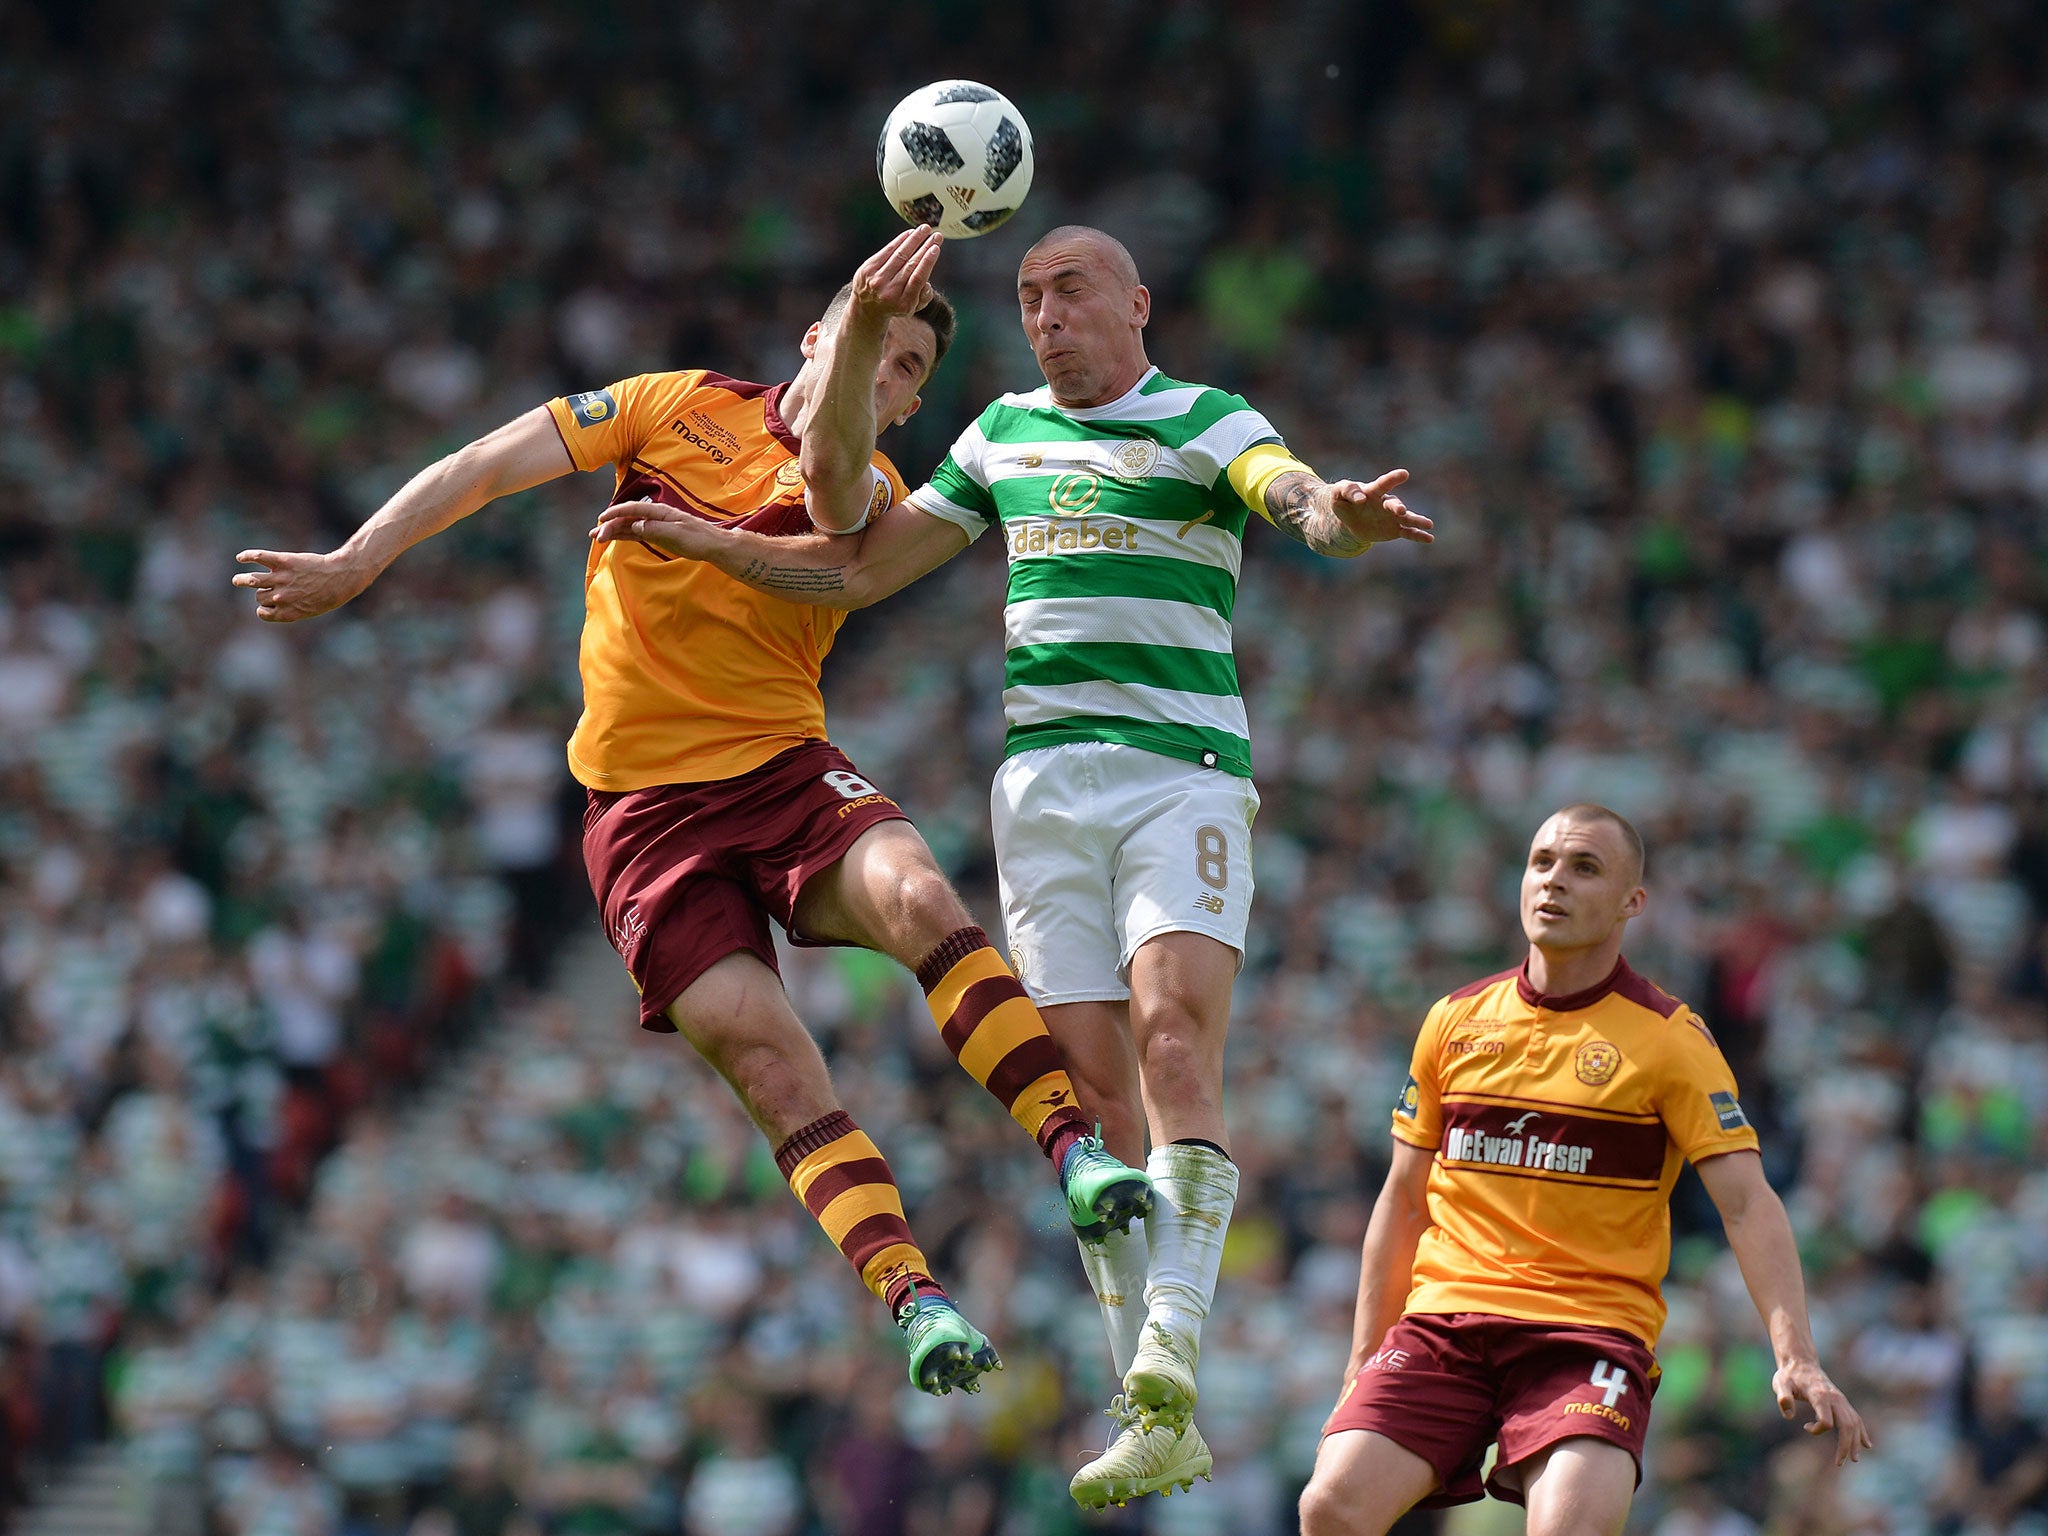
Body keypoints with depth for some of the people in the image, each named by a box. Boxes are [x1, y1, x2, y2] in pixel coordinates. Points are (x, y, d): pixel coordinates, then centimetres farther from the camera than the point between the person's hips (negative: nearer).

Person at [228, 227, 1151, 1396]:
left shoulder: (877, 491, 8)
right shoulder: (684, 406, 9)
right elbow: (492, 466, 9)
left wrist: (875, 319, -30)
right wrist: (354, 564, 1)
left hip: (786, 766, 1)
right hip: (648, 804, -1)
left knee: (918, 898, -31)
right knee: (762, 1051, -18)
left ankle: (1073, 1148, -34)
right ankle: (913, 1298, -22)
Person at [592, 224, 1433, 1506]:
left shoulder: (1209, 425, -1)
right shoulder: (1004, 435, 16)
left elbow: (1298, 495, -22)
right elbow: (861, 566, 23)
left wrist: (1343, 514, -46)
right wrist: (711, 542, 14)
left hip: (1184, 772, -5)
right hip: (1043, 784, 5)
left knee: (1175, 1048, -22)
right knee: (1092, 1090, -2)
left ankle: (1170, 1365, -32)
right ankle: (1158, 1423, 0)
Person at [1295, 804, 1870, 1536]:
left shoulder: (1668, 1037, 1)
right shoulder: (1455, 1022, 12)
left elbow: (1746, 1203, -6)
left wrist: (1795, 1357, -19)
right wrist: (1362, 1362, 13)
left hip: (1592, 1330, -3)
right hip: (1443, 1318, 3)